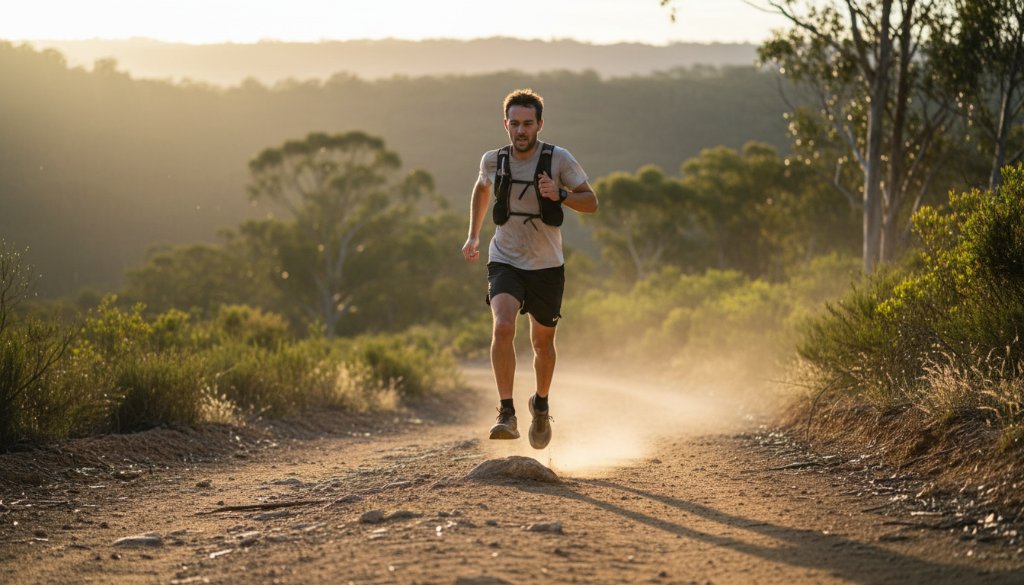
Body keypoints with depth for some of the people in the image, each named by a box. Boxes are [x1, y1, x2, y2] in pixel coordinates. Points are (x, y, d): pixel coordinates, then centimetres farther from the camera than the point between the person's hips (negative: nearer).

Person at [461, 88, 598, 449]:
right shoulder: (493, 160, -3)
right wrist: (473, 236, 18)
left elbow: (591, 203, -8)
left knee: (542, 342, 11)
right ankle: (506, 414, -24)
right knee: (502, 327, -25)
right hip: (505, 261, 0)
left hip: (546, 266, 0)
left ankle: (541, 405, 40)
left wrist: (559, 194, -26)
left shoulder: (559, 159, -10)